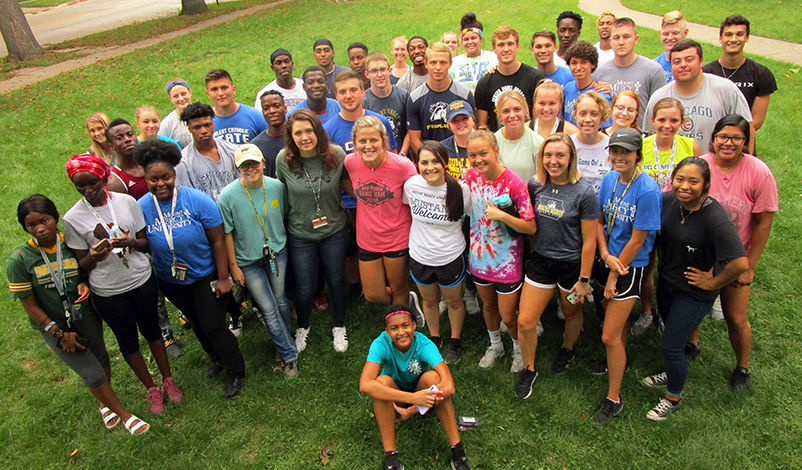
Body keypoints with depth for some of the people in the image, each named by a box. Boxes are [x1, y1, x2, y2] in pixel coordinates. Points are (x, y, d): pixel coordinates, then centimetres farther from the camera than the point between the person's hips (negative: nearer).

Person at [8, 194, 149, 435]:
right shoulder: (19, 260, -18)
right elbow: (29, 305, -12)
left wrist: (84, 285, -17)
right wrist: (60, 334, -13)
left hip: (86, 316, 3)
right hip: (53, 326, -3)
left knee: (101, 360, 19)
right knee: (93, 374, -3)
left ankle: (105, 403, 49)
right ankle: (123, 414, 20)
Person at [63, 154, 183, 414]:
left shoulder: (127, 202, -8)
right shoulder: (73, 218, -11)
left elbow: (145, 241, 0)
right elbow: (82, 263, -4)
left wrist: (132, 242, -22)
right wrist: (94, 257, -27)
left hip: (142, 280, 1)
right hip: (107, 291, -1)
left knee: (151, 330, 18)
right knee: (128, 341, 15)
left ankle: (168, 380, 37)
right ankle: (151, 389, 34)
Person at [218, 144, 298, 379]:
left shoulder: (277, 187, -10)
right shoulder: (228, 196, -18)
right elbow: (226, 234, -10)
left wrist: (285, 243, 9)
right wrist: (233, 266, -7)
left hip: (277, 252, 3)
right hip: (248, 261, -2)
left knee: (280, 300, 16)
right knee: (268, 310, 3)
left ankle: (283, 343, 40)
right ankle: (290, 355, 18)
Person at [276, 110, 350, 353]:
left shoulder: (336, 154, -15)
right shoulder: (284, 159, -15)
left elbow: (348, 184, 3)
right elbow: (280, 192, 3)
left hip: (334, 232, 0)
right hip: (300, 235, 0)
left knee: (337, 281, 16)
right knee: (305, 288, 11)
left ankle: (339, 327, 43)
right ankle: (302, 327, 43)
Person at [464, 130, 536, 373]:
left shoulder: (514, 183, -22)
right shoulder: (470, 175, -8)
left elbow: (531, 227, -19)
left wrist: (502, 216, -32)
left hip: (506, 258, -4)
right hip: (479, 254, 5)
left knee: (507, 315, 6)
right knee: (488, 305, 23)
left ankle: (519, 349, 38)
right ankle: (495, 345, 49)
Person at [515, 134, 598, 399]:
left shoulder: (583, 192, -16)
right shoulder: (535, 185, -4)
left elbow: (589, 241, -13)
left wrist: (584, 280, -11)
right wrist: (533, 253, 6)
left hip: (572, 264, -3)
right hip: (541, 261, 3)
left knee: (572, 313, 21)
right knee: (524, 322, 1)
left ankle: (567, 349, 52)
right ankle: (529, 370, 25)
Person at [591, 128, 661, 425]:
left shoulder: (647, 190, -22)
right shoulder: (610, 179, -1)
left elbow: (637, 239, -17)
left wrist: (615, 275, -11)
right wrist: (605, 254, -9)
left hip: (630, 267, -6)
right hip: (608, 260, 6)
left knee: (610, 336, -2)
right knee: (617, 320, 25)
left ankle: (614, 399, 16)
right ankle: (618, 363, 50)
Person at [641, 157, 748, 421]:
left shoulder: (715, 218, -30)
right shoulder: (668, 200, -12)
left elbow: (740, 263, -35)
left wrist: (713, 282, -21)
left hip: (694, 293, -6)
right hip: (666, 280, 6)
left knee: (671, 347, 2)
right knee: (671, 331, 26)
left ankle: (673, 399, 28)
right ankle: (672, 374, 53)